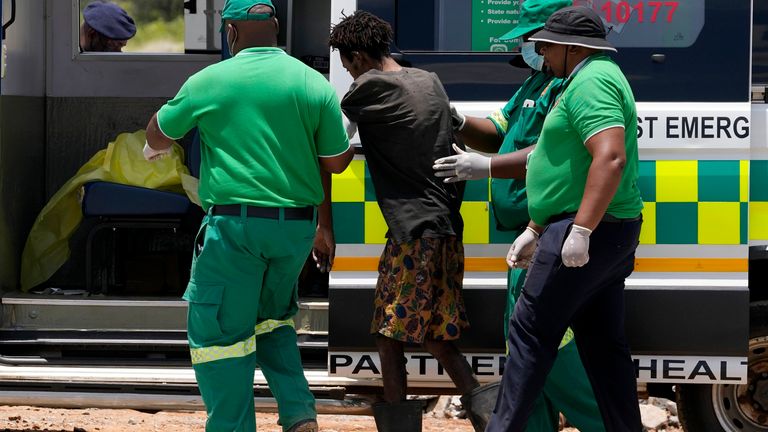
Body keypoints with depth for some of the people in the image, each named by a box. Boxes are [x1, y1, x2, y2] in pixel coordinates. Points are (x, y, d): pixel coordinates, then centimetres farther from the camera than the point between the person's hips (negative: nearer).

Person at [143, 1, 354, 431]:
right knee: (273, 316, 24)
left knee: (219, 331, 4)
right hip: (297, 226, 4)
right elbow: (336, 162, 6)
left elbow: (158, 135, 12)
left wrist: (154, 147, 35)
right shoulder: (315, 84, 1)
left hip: (233, 225, -4)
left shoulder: (208, 82, -4)